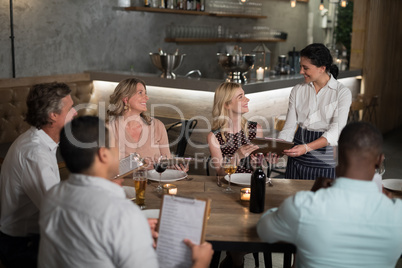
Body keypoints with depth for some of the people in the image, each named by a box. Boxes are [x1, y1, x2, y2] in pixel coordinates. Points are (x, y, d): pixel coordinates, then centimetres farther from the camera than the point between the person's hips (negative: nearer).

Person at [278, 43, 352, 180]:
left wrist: (307, 148, -30)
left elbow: (335, 132, -16)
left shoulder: (342, 92, -6)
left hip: (326, 160, -3)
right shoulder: (298, 90, 5)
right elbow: (289, 127, 2)